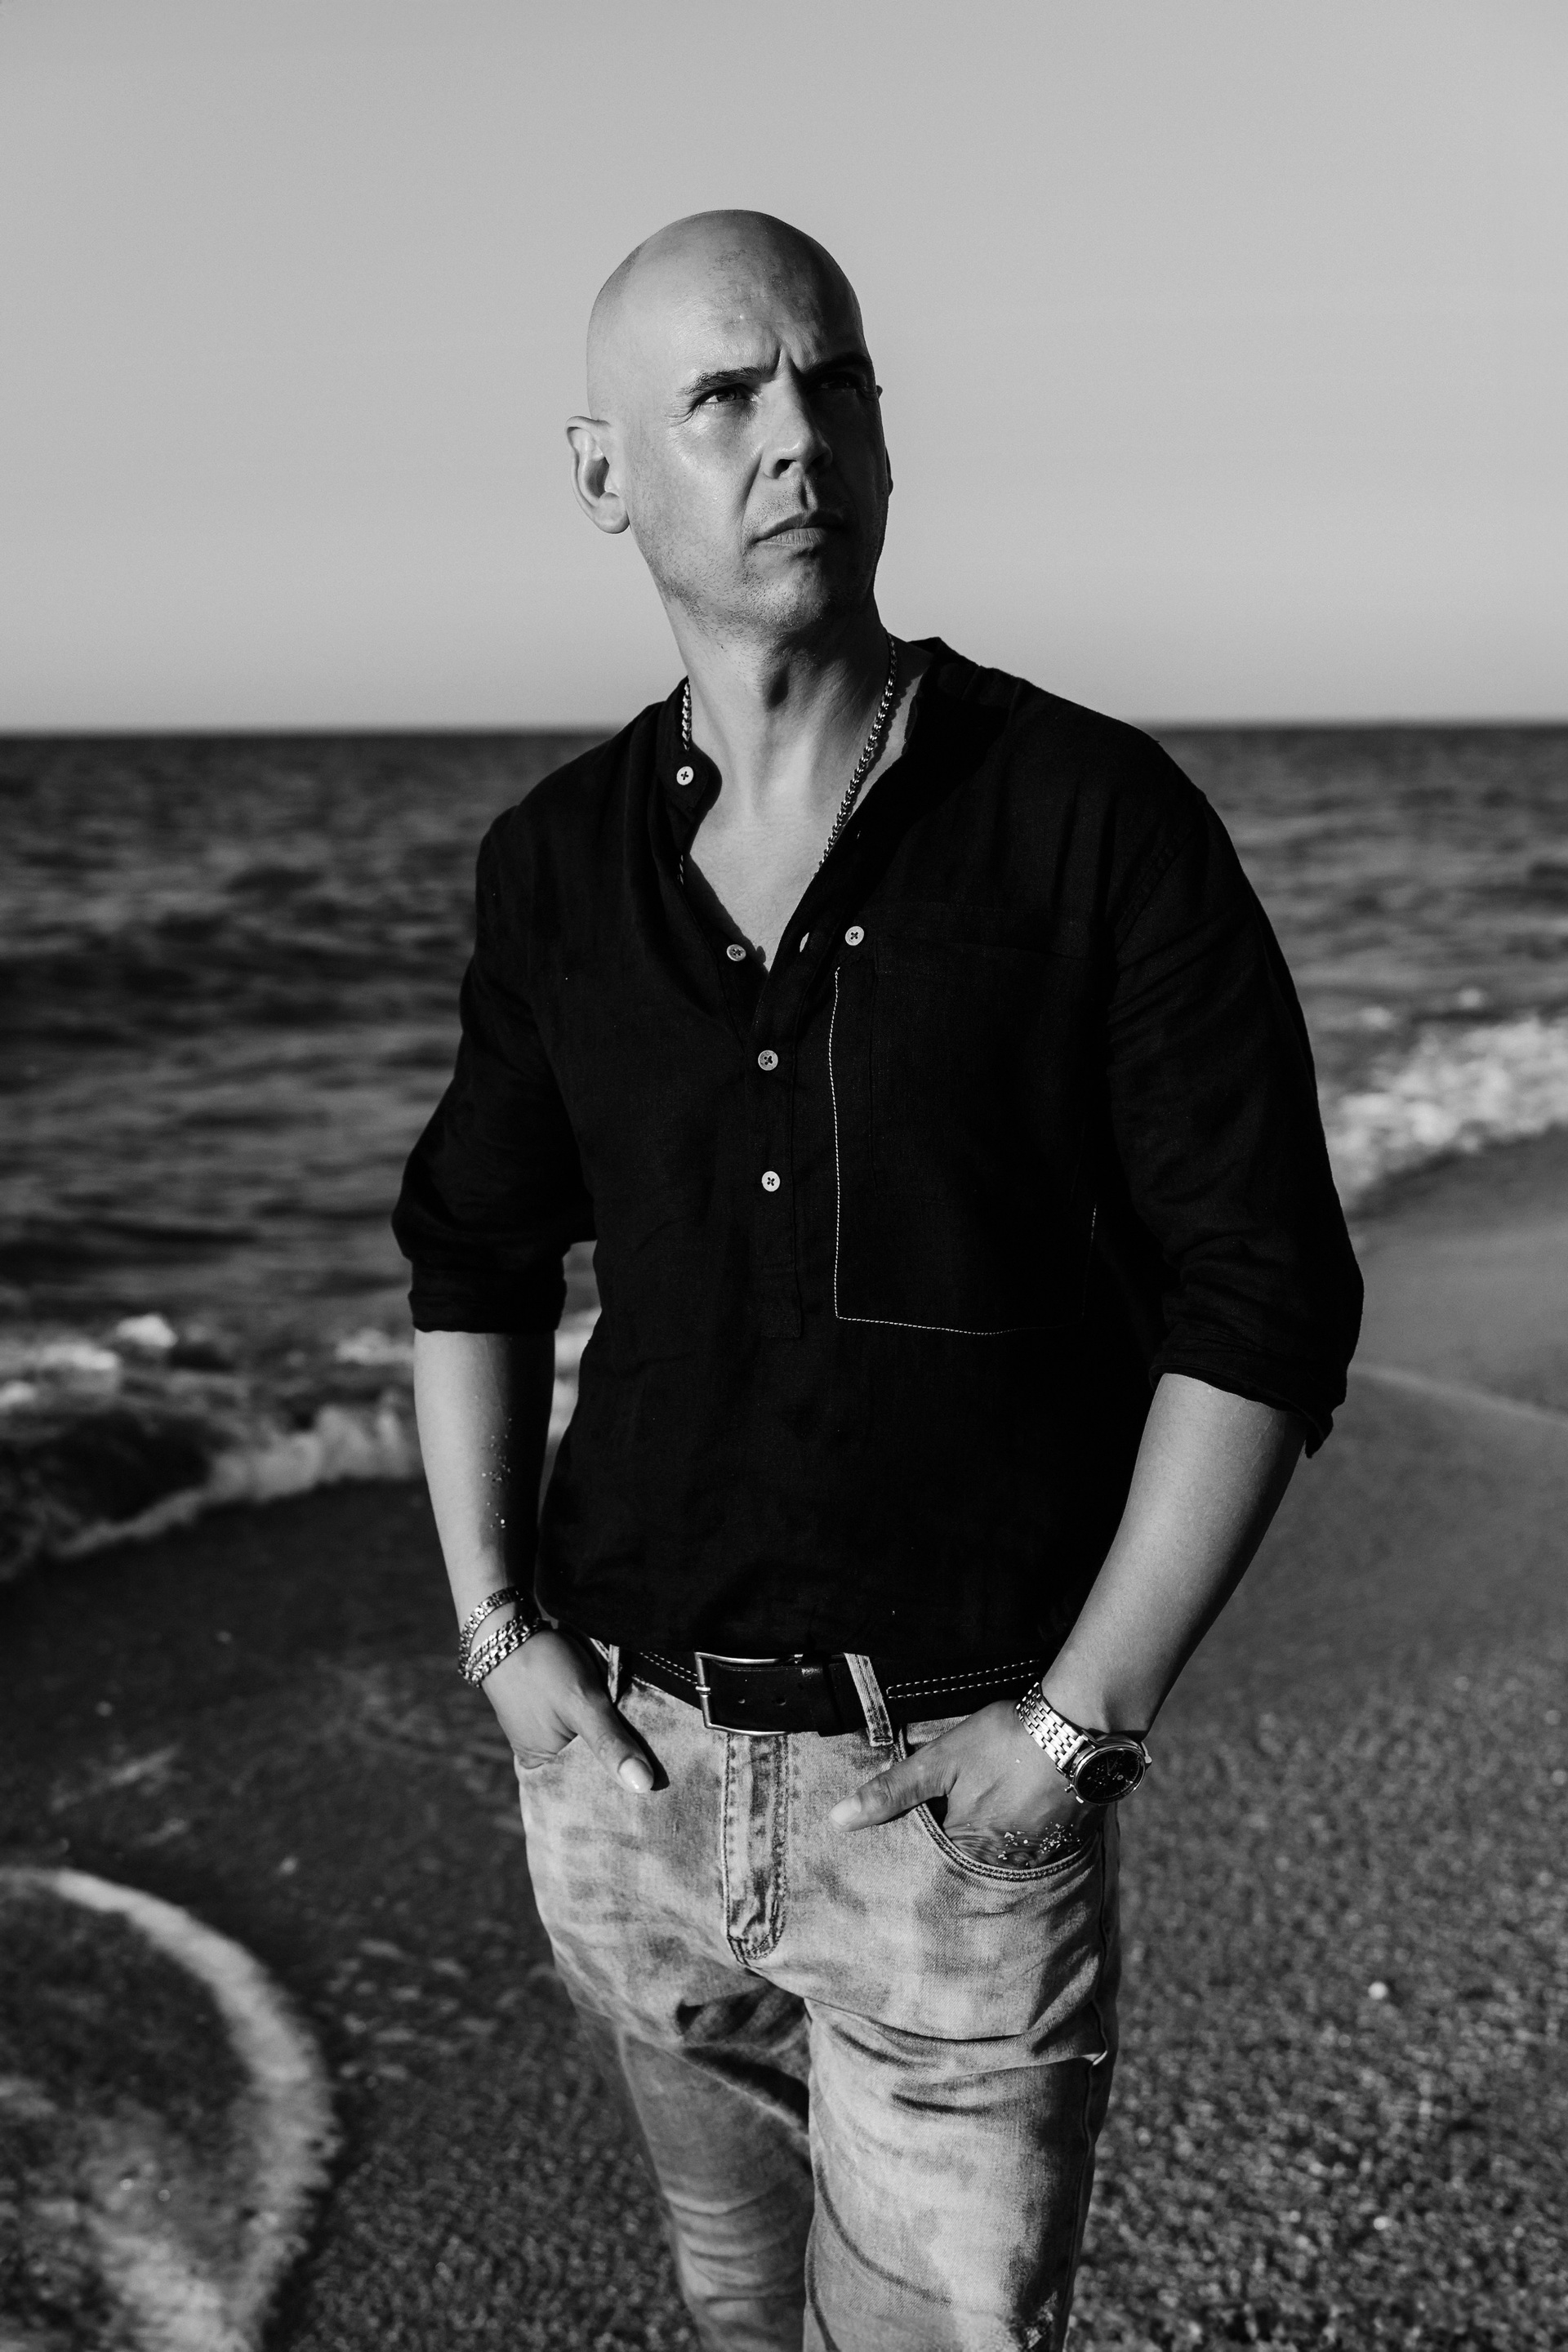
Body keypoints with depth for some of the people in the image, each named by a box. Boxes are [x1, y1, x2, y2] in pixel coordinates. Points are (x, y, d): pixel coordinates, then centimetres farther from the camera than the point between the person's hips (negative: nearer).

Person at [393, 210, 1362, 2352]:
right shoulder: (559, 862, 1)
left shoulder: (1098, 817, -11)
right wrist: (496, 1628, 2)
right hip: (626, 1756, 4)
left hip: (963, 1782, -4)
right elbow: (473, 1258, 13)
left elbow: (1262, 1303, -11)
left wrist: (1082, 1728, -14)